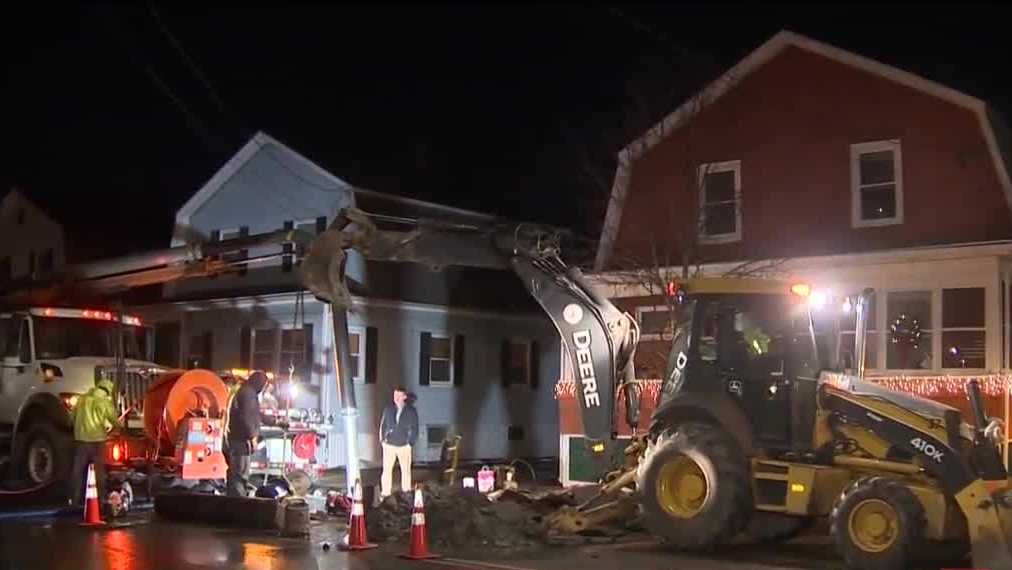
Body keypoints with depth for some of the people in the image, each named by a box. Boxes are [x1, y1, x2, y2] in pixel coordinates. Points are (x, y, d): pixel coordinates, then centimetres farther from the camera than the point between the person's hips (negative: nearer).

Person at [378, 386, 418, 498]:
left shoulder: (411, 411, -9)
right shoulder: (388, 408, -4)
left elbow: (414, 429, -2)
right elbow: (382, 424, 5)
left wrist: (410, 443, -5)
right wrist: (382, 439, 1)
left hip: (404, 446, -1)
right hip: (389, 445, 1)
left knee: (405, 469, 12)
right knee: (386, 470, -1)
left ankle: (406, 490, 28)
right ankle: (385, 492, 10)